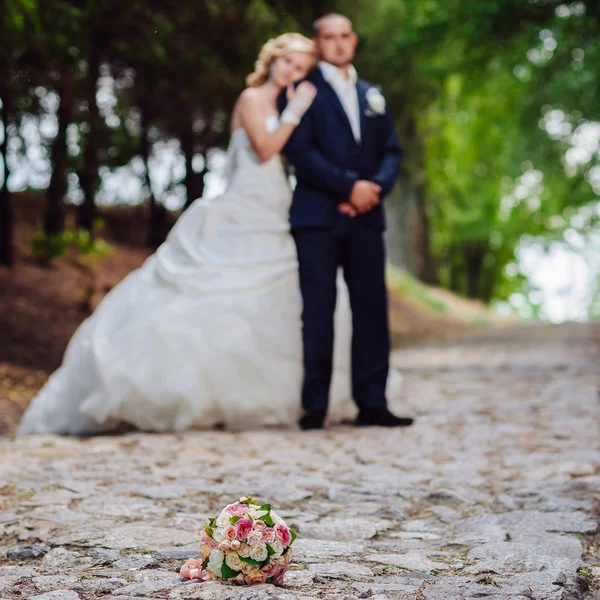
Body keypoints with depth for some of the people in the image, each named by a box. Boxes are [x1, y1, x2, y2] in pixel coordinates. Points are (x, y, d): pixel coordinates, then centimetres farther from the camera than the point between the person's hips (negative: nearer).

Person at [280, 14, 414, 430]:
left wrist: (376, 187, -6)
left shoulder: (372, 95, 20)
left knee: (372, 310, 1)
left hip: (365, 218, 5)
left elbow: (392, 151, 14)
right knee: (318, 313, -5)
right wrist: (350, 186, -14)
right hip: (317, 219, -4)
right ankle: (315, 406, -1)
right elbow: (300, 151, -8)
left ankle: (372, 403, 5)